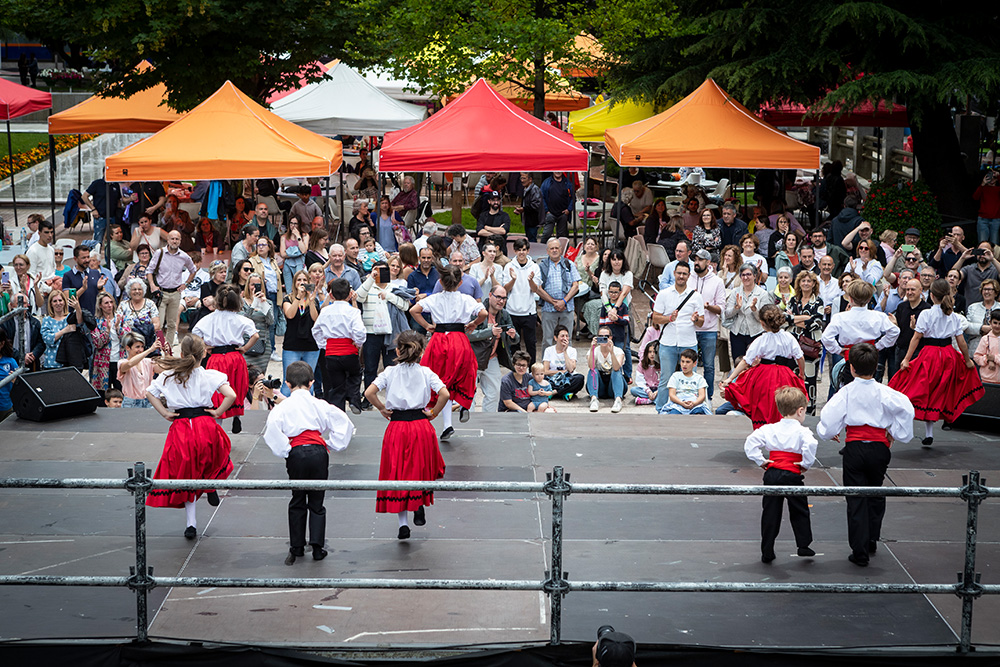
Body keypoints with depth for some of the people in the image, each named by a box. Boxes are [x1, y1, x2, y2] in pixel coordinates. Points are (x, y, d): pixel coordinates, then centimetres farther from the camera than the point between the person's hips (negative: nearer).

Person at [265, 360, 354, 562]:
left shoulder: (283, 407, 1)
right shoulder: (319, 405, 6)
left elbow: (272, 428, -14)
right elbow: (344, 422, 5)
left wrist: (284, 451, -3)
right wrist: (332, 445, 13)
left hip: (296, 454, -1)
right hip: (318, 451, 1)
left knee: (297, 502, 13)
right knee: (316, 502, 10)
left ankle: (296, 547, 15)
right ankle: (317, 547, 6)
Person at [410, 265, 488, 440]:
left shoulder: (434, 299, 3)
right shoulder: (466, 299, 0)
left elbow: (414, 310, -6)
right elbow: (483, 313, -10)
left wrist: (427, 325, 5)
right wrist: (473, 324, 8)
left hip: (439, 340, 1)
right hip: (460, 340, -1)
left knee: (443, 383, 8)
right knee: (462, 376, 23)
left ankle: (447, 424, 0)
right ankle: (464, 405, -5)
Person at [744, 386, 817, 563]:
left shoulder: (769, 429, 5)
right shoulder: (802, 431, -7)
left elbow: (750, 442, -2)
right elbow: (810, 445, -26)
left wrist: (761, 461, 3)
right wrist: (806, 464, -11)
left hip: (772, 474, 3)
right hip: (792, 475, -3)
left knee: (770, 513, 8)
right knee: (799, 512, 13)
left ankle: (767, 551, 9)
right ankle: (803, 546, 16)